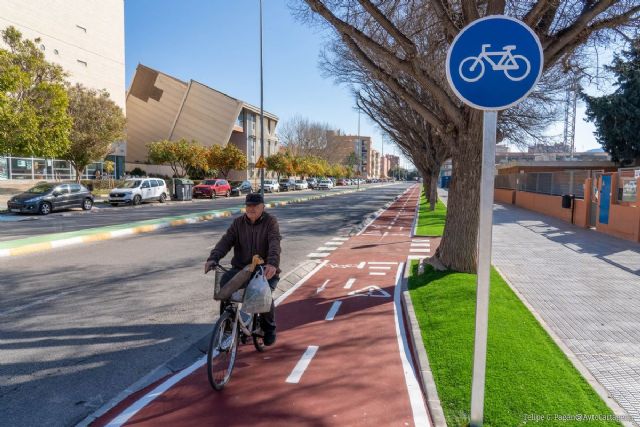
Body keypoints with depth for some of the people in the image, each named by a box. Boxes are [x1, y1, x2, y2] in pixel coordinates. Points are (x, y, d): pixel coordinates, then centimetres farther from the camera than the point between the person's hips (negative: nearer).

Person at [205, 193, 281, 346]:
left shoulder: (270, 222, -5)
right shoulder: (238, 222, 6)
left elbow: (274, 244, -22)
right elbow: (226, 241, -8)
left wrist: (272, 264, -42)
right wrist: (213, 258, -27)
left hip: (265, 270, -3)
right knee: (224, 282, -26)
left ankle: (269, 330, 3)